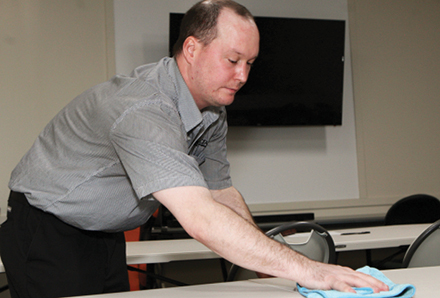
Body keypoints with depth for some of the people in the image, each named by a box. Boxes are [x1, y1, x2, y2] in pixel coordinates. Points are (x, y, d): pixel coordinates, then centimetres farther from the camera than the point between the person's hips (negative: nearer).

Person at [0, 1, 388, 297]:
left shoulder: (213, 113, -3)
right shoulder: (143, 109, -35)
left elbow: (222, 193, 6)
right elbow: (200, 218, -45)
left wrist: (267, 263, -7)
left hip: (106, 236, 8)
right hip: (47, 229, -8)